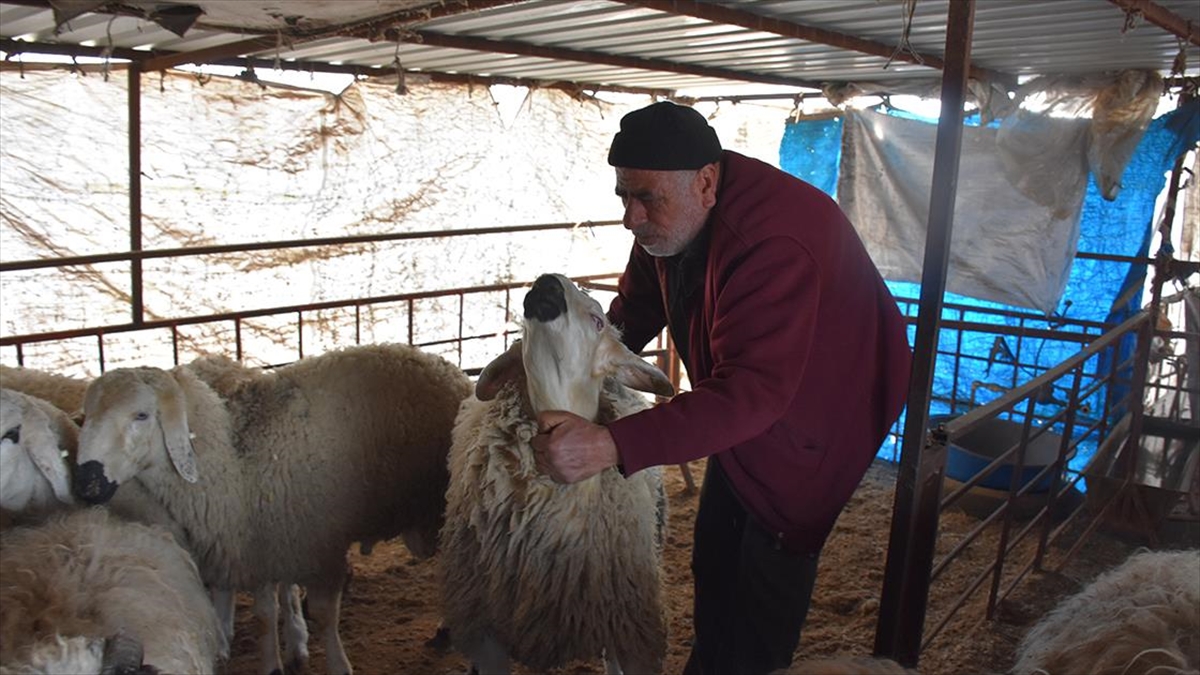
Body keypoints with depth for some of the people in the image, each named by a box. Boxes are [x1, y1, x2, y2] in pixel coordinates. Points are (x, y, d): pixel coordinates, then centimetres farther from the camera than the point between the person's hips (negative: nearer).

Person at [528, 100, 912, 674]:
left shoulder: (773, 244, -40)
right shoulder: (668, 220, -12)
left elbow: (751, 391, -48)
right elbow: (632, 315, 0)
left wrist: (613, 446, -56)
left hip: (813, 419, -8)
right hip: (744, 413, 8)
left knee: (765, 591, 0)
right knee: (713, 565, 20)